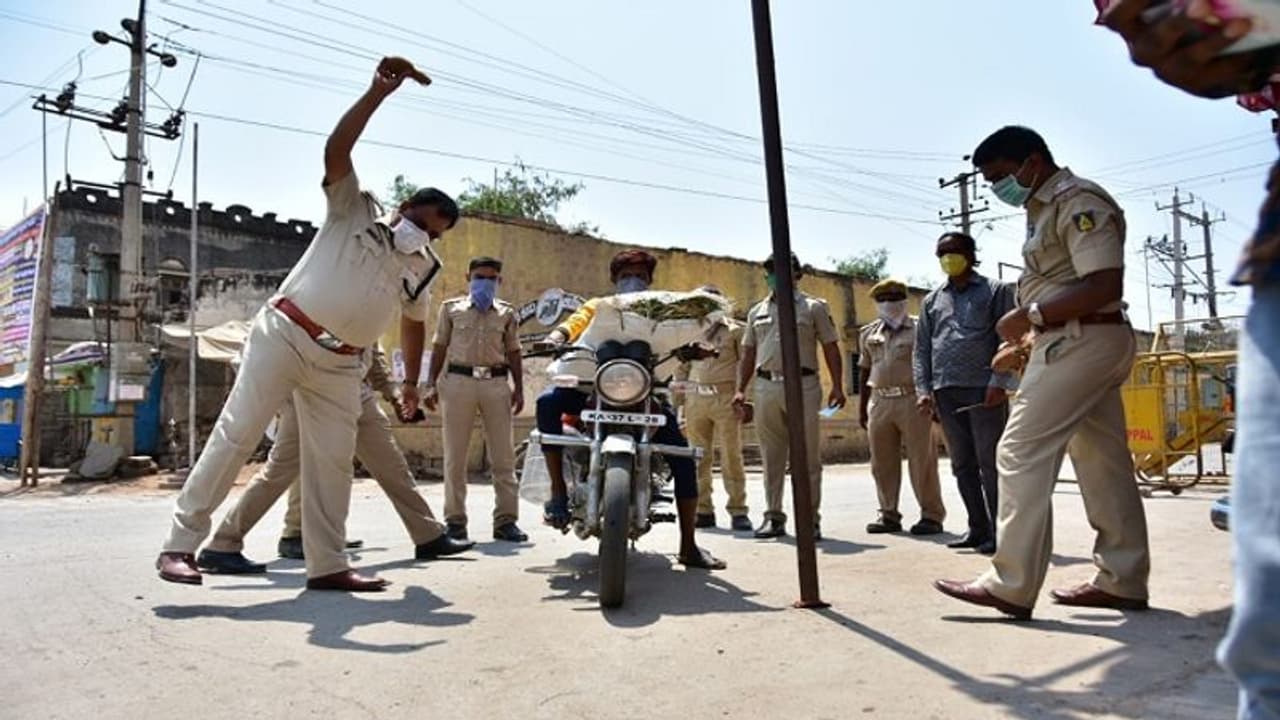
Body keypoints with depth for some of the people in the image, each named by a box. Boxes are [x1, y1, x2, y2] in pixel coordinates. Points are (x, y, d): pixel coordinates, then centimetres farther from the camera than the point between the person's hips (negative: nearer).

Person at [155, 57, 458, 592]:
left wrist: (411, 382, 27)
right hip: (284, 335, -5)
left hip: (339, 364, 5)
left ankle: (327, 564, 9)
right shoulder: (354, 211, 2)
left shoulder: (421, 269, 15)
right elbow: (336, 151, -14)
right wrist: (380, 90, -22)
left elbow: (414, 325, 28)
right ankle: (181, 542, 3)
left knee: (332, 458, 3)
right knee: (235, 436, -6)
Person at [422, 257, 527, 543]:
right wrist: (431, 385, 4)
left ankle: (506, 520, 4)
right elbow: (439, 347, 12)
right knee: (455, 455, 0)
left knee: (503, 455, 0)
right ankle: (455, 520, 7)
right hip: (458, 381, -1)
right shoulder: (451, 308, 12)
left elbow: (513, 353, 15)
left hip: (497, 383, 1)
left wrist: (518, 388, 6)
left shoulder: (506, 313, 14)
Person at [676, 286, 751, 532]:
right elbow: (682, 369, 21)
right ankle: (703, 510, 11)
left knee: (731, 457, -5)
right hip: (696, 398, 4)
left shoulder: (735, 330, 9)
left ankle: (738, 511, 0)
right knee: (699, 457, 4)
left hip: (726, 397, -3)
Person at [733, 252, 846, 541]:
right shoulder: (757, 312, 18)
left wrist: (837, 386, -5)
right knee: (772, 458, 7)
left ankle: (810, 519, 5)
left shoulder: (813, 307, 9)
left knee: (808, 457, -1)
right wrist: (740, 389, 8)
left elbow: (831, 349, 5)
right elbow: (748, 354, 18)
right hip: (766, 387, 3)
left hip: (803, 386, -3)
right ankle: (773, 517, 15)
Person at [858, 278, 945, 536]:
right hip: (880, 401, 4)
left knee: (922, 461, -1)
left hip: (912, 401, -4)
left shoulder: (919, 329, 3)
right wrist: (862, 408, 14)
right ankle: (889, 514, 18)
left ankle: (932, 515, 8)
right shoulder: (869, 333, 14)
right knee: (882, 463, 8)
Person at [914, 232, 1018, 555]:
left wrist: (999, 383, -13)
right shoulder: (931, 301, 19)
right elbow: (922, 349, 15)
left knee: (990, 462, -4)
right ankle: (978, 529, 15)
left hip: (983, 388, -4)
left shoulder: (996, 291, 7)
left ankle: (998, 531, 2)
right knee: (962, 464, 7)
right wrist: (924, 390, 4)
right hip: (945, 391, 5)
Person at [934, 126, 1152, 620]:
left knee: (1021, 453, -12)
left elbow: (1105, 287, -20)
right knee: (1103, 462, 10)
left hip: (1079, 341, -10)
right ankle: (1121, 581, 17)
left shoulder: (1078, 202, -12)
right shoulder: (1045, 208, 18)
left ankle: (1011, 587, -9)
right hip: (1075, 343, 10)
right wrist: (1019, 345, 10)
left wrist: (1030, 315, -19)